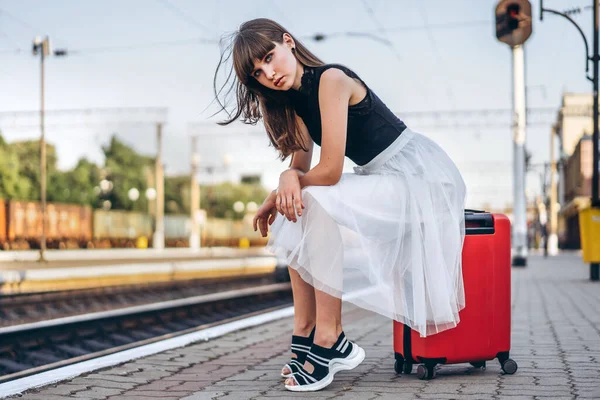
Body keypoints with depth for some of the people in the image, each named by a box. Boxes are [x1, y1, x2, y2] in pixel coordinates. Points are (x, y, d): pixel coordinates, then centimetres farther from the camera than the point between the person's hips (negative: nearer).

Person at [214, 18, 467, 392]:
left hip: (419, 174, -9)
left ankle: (329, 340, -19)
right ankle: (306, 334, 0)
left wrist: (288, 183, -6)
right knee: (296, 214, -1)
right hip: (383, 179, 9)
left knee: (319, 204, -26)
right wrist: (290, 179, -15)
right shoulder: (295, 98, 7)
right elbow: (302, 167, 7)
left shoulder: (331, 79, -19)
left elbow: (329, 171, -23)